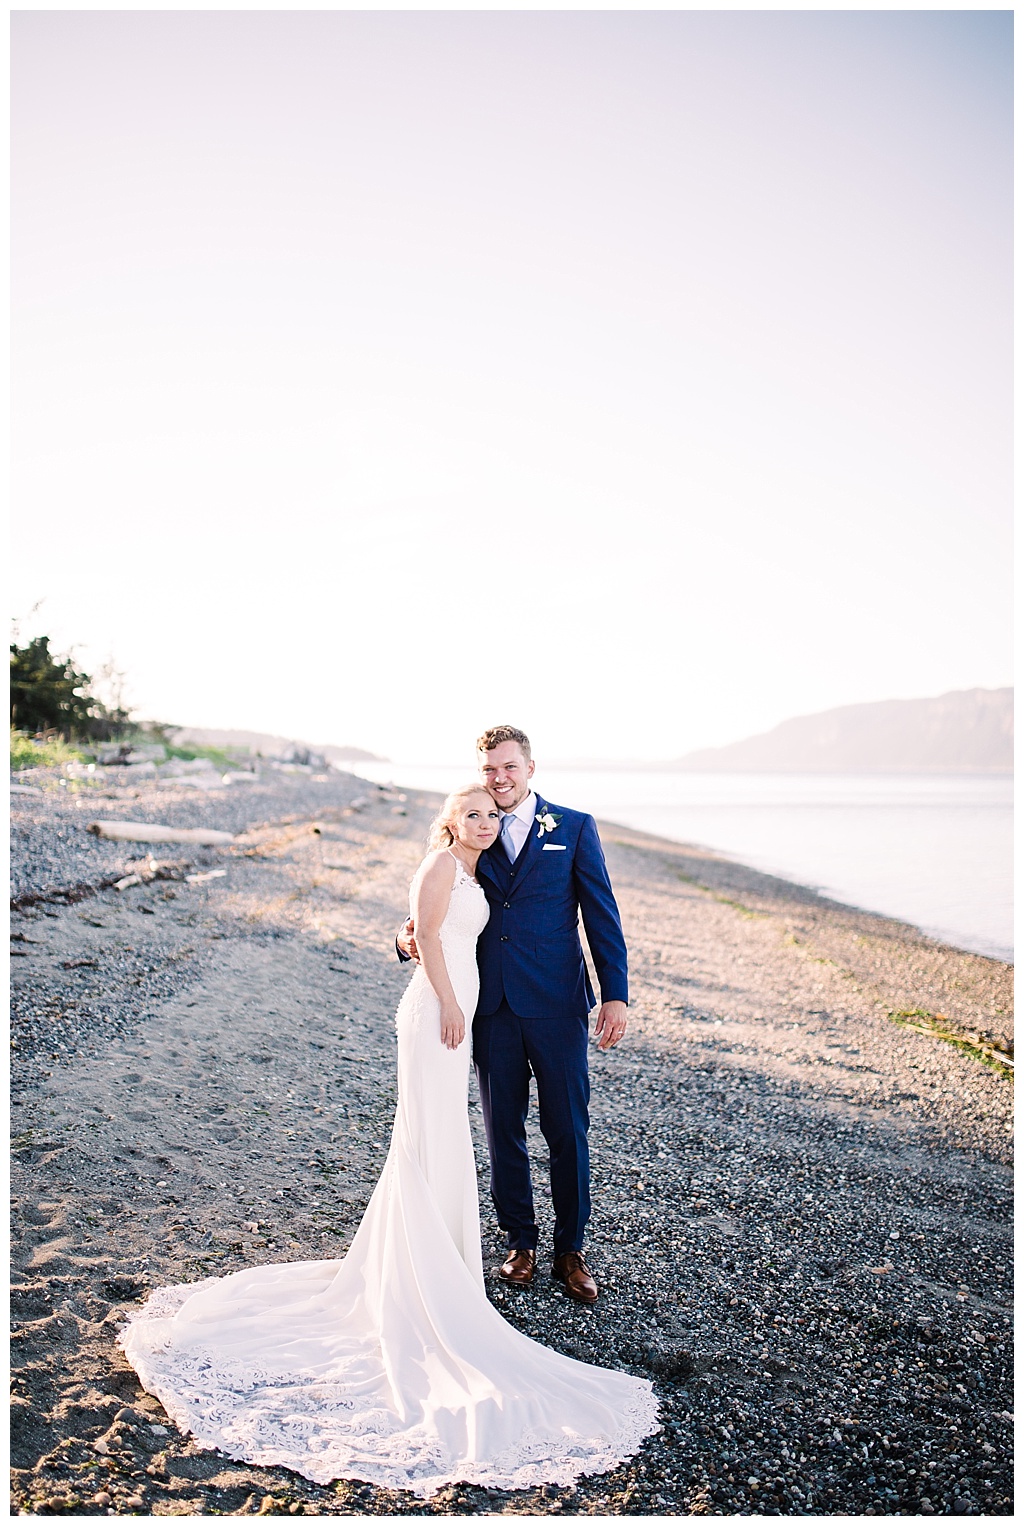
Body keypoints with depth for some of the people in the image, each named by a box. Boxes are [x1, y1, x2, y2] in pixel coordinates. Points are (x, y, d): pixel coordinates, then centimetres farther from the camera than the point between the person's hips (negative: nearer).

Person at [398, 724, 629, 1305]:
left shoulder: (574, 828, 2)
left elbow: (602, 915, 0)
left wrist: (616, 995, -7)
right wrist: (410, 938, -10)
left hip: (556, 1005, -2)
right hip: (491, 1007, 2)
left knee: (568, 1132, 6)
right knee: (505, 1131, 11)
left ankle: (571, 1250, 23)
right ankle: (521, 1242, 29)